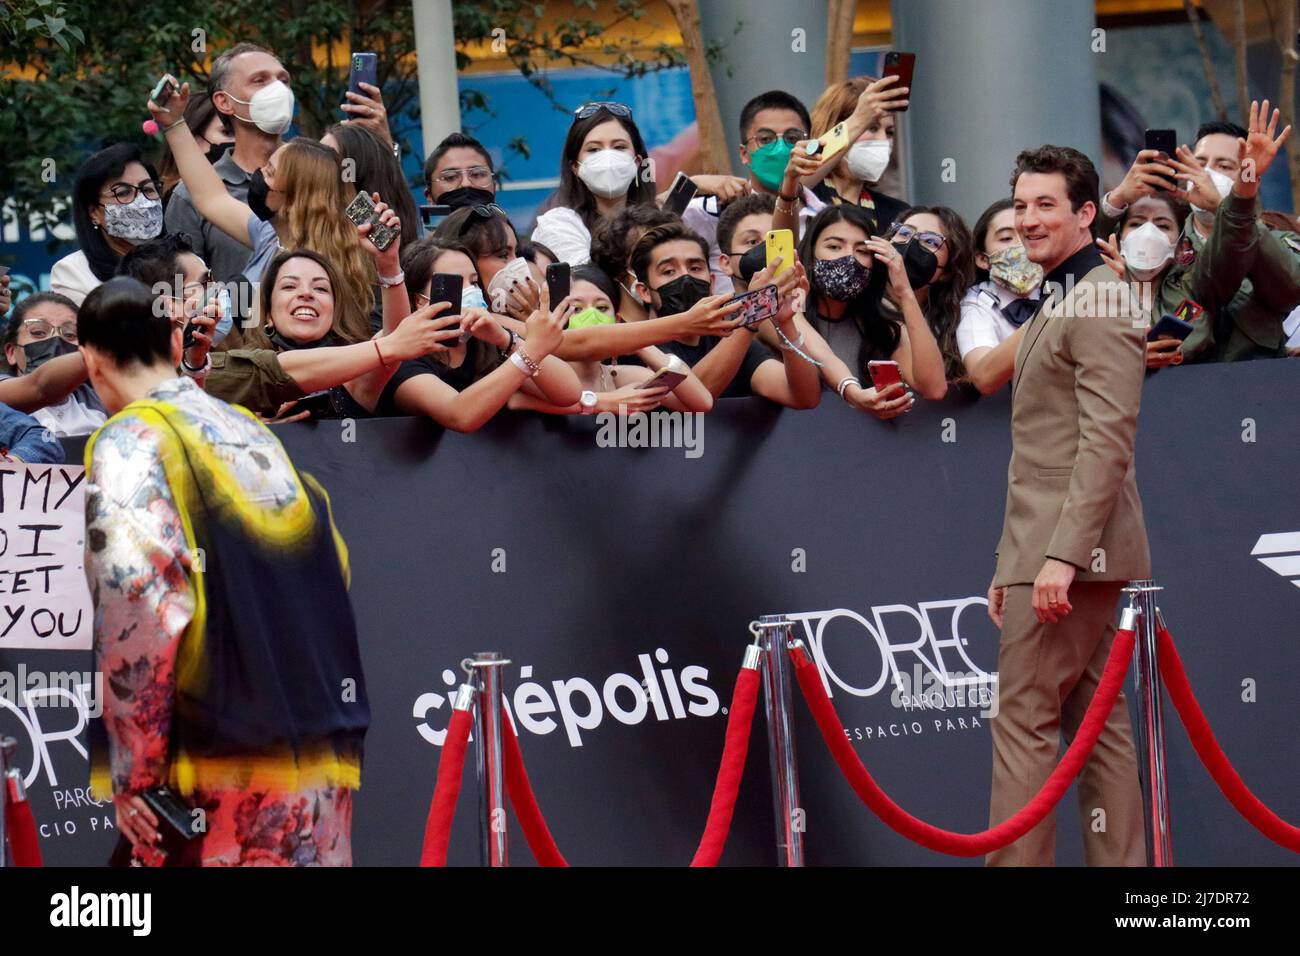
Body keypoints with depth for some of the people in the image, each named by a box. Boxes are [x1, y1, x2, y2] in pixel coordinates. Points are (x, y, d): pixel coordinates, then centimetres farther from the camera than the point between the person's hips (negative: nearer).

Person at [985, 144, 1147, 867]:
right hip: (1059, 555, 10)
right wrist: (1012, 561, 21)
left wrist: (1061, 555, -25)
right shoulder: (1061, 304, 21)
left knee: (1025, 723, -11)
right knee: (1098, 725, 8)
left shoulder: (1098, 305, -11)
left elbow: (1105, 444, -20)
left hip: (1073, 554, -10)